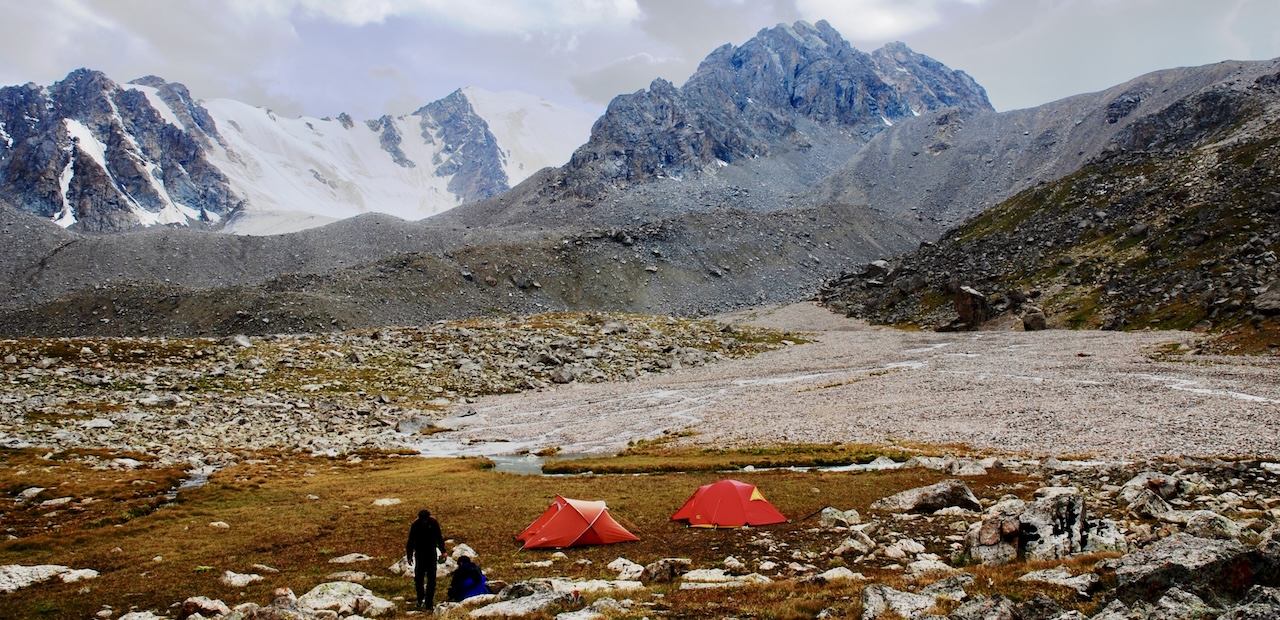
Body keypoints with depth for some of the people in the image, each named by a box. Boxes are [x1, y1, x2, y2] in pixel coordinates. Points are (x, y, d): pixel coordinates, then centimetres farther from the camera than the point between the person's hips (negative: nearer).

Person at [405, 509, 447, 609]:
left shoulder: (433, 523, -7)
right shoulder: (415, 525, -11)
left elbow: (439, 537, 5)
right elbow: (410, 541, -3)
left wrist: (443, 551, 6)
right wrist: (409, 556, -4)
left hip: (431, 553, 1)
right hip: (419, 554, -1)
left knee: (431, 579, 0)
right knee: (418, 578, 1)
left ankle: (429, 601, 8)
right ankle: (420, 599, 21)